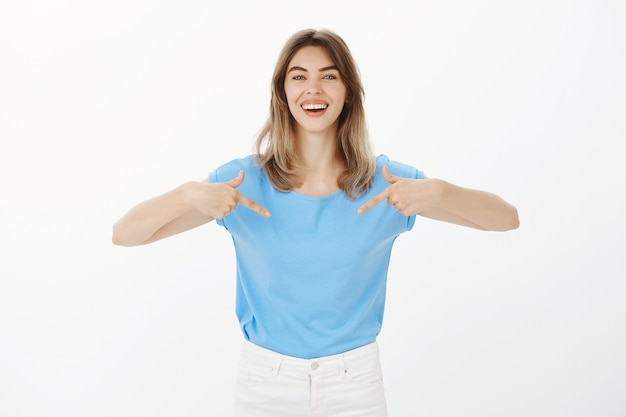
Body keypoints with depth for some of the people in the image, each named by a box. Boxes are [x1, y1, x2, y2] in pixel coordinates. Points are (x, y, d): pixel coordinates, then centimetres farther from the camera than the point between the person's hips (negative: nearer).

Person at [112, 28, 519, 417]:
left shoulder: (386, 181, -8)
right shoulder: (243, 180, -10)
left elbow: (507, 218, -9)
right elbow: (124, 234, -11)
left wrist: (437, 191, -28)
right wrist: (187, 195, -31)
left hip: (355, 381, 1)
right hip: (266, 379, 0)